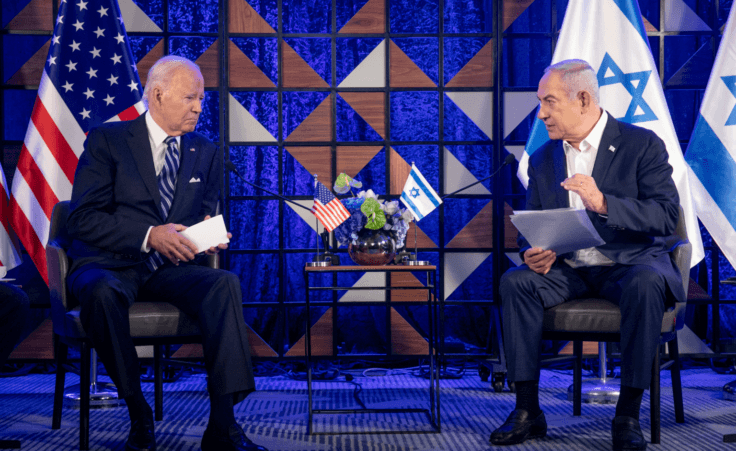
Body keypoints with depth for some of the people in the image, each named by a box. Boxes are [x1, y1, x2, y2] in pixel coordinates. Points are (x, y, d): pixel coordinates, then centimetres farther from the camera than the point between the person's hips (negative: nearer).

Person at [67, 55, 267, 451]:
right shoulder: (106, 141, 0)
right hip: (109, 265, -3)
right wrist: (149, 236, -22)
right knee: (103, 292, -39)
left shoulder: (206, 154, 15)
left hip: (171, 269, 4)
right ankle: (138, 414, -21)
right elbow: (83, 220, -9)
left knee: (225, 283, -28)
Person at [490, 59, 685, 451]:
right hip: (568, 270, 4)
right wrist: (533, 253, -12)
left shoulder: (642, 145, -4)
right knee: (515, 282, -24)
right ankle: (527, 411, -20)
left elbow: (667, 216, -15)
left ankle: (628, 415, -26)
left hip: (629, 262, -4)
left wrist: (603, 203, -30)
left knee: (646, 284, -37)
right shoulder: (542, 159, 11)